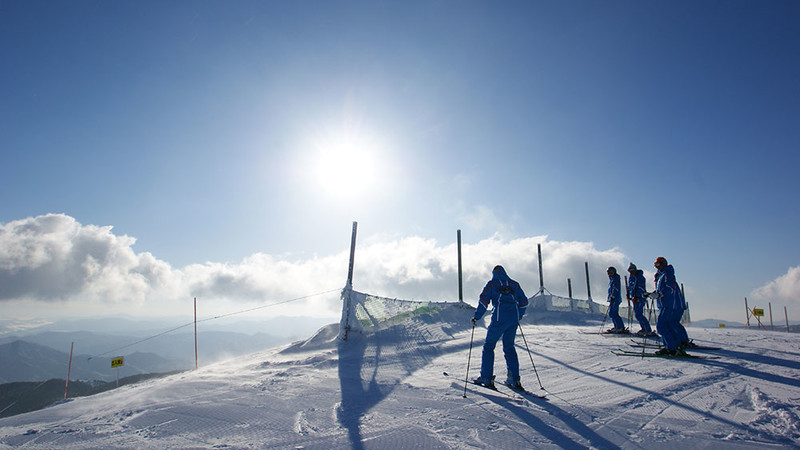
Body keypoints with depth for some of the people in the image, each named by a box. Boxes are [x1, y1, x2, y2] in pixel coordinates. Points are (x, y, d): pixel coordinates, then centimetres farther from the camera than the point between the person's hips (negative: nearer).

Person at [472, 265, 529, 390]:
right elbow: (524, 302, 19)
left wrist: (476, 317, -1)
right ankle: (514, 379, 12)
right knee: (509, 347, 15)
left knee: (488, 346, 4)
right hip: (514, 320, 5)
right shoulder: (514, 284, 18)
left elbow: (484, 301, -5)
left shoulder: (492, 284, 6)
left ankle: (486, 378, -2)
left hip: (499, 319, -4)